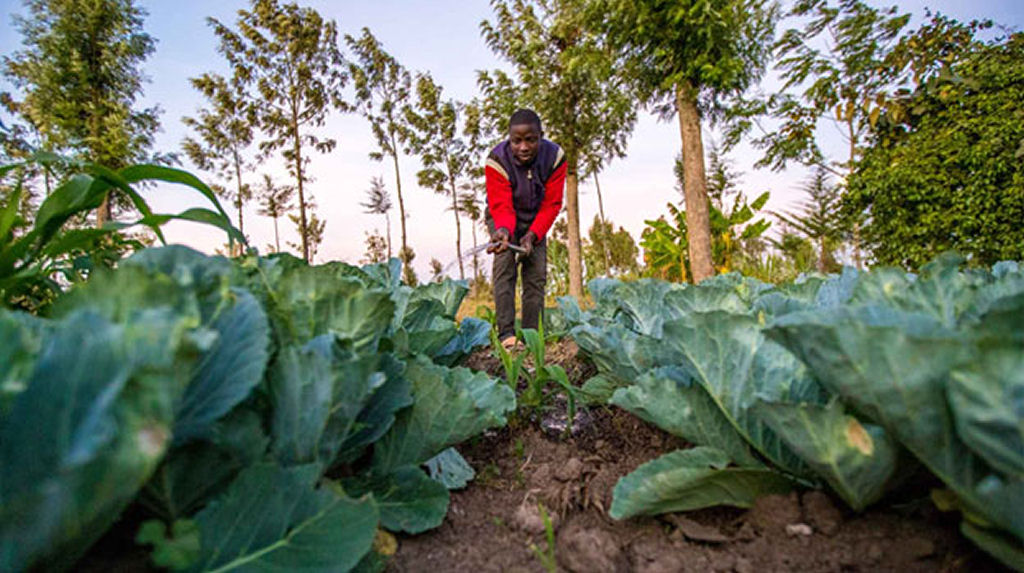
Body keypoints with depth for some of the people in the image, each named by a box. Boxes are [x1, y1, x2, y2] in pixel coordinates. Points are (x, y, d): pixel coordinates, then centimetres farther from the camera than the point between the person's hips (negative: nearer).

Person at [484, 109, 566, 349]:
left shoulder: (555, 157, -20)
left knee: (536, 274, -6)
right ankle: (506, 334, -24)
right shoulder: (497, 160, -26)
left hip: (535, 221, 2)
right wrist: (504, 230, -52)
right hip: (502, 219, -2)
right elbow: (501, 205, -31)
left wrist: (532, 235, -30)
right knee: (504, 267, -21)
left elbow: (551, 204, -18)